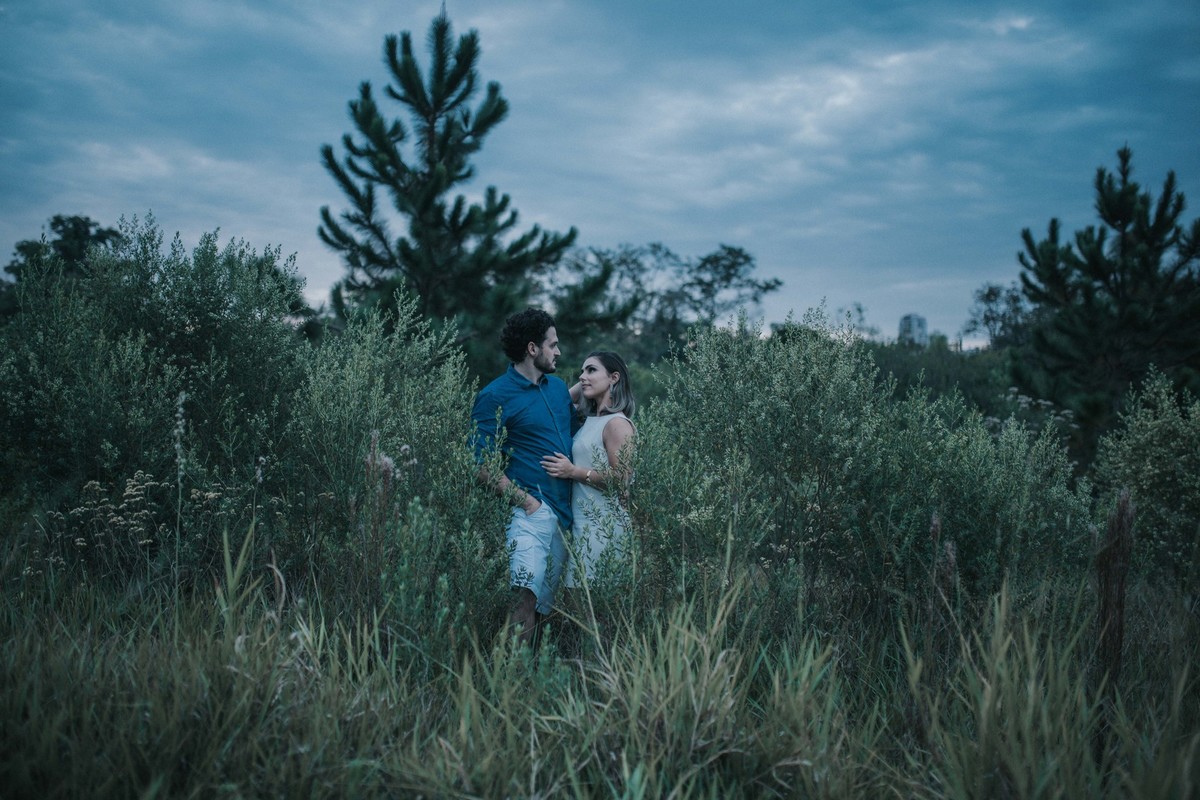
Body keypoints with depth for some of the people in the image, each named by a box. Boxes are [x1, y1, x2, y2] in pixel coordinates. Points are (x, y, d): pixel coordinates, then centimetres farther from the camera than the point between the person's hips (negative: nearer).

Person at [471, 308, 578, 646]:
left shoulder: (558, 387, 17)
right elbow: (483, 464, -9)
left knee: (546, 605, 9)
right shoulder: (495, 397, -5)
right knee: (526, 596, -22)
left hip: (567, 513, 7)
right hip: (533, 509, -7)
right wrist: (523, 499, -17)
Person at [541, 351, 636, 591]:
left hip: (603, 525, -8)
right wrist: (577, 388, 12)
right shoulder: (589, 419, 15)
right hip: (582, 522, 8)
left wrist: (574, 471, -16)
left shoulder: (617, 423, -10)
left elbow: (621, 480, -15)